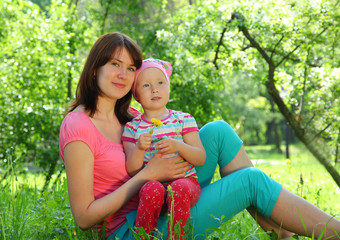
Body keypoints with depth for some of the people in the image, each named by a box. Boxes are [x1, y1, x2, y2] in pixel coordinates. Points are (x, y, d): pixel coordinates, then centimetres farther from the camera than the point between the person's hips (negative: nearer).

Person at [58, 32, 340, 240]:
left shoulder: (126, 115, 8)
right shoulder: (78, 128, -18)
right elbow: (84, 216, -19)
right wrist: (148, 174, -20)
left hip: (158, 207, 9)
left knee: (218, 131, -3)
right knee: (252, 180, -14)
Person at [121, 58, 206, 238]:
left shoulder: (183, 120, 9)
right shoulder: (132, 127, 9)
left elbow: (201, 159, 2)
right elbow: (132, 172, 1)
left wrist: (178, 146, -16)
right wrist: (139, 149, -18)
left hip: (185, 180, 0)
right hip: (151, 181, 0)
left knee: (179, 189, -35)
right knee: (152, 189, -35)